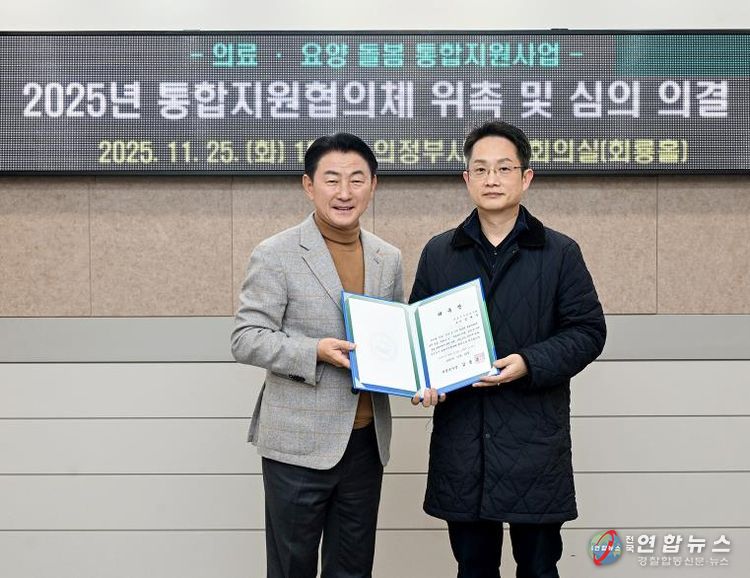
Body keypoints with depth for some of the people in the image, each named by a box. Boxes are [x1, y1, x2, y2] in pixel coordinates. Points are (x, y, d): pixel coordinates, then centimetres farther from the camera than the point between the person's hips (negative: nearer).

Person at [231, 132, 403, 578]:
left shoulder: (389, 259, 9)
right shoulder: (275, 255, -8)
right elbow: (246, 340, -11)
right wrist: (316, 351, -24)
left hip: (367, 439, 5)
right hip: (300, 441, -5)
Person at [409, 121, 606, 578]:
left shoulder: (560, 253, 2)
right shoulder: (439, 253, 9)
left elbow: (588, 331, -1)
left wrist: (531, 364, -16)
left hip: (535, 438, -2)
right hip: (460, 438, 2)